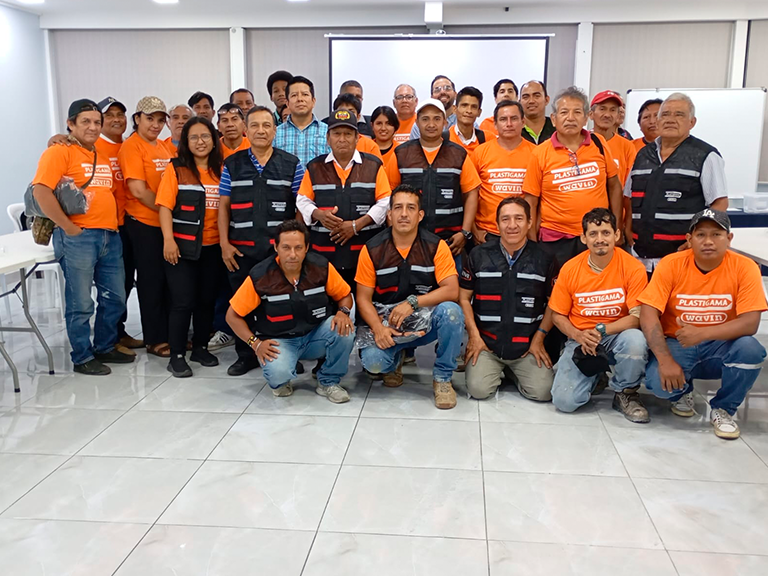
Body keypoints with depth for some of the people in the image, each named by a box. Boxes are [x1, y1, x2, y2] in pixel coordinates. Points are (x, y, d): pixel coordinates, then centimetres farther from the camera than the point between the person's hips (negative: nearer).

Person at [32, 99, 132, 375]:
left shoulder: (104, 158, 18)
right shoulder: (58, 152, -6)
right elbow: (41, 191, -17)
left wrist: (115, 222, 13)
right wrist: (68, 227, -17)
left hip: (110, 236, 8)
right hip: (78, 237, -7)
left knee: (115, 298, 13)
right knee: (81, 303, 1)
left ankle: (105, 347, 30)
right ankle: (82, 358, 14)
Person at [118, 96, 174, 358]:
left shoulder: (163, 146, 12)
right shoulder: (131, 146, -10)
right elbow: (138, 190, -16)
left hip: (167, 222, 7)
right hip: (144, 223, -7)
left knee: (169, 278, 12)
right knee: (152, 280, 2)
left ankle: (170, 333, 24)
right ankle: (154, 339, 14)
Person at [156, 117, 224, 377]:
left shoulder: (220, 170, 7)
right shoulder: (176, 168, -3)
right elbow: (165, 206, -8)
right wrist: (168, 239, -18)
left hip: (212, 247, 4)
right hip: (182, 246, -4)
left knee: (207, 299, 12)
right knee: (183, 302, -3)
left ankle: (201, 348, 27)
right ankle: (177, 356, 7)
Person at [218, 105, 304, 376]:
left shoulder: (291, 164, 4)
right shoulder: (232, 165, 7)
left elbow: (300, 206, 4)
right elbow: (223, 206, 7)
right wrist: (224, 244, 0)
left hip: (280, 248, -1)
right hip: (241, 249, 1)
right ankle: (245, 355, 21)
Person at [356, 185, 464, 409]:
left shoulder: (436, 246, -7)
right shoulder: (372, 250, -5)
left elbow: (452, 290, -16)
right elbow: (363, 298, -3)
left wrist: (413, 302, -27)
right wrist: (378, 328, -21)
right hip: (387, 323, 0)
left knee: (451, 311, -33)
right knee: (372, 361, -29)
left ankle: (442, 378, -8)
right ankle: (395, 360, 15)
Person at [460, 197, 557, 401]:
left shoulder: (544, 259, 1)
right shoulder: (479, 255, 1)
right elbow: (464, 297, 5)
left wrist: (539, 338, -2)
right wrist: (474, 336, -4)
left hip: (527, 346, 1)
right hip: (486, 343, 0)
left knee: (542, 392, -16)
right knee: (478, 389, -19)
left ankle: (514, 372, 16)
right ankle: (498, 370, 16)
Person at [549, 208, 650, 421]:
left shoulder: (633, 268, -10)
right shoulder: (569, 269, -5)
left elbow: (637, 316, -13)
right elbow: (558, 315, 4)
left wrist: (601, 330, -25)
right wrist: (578, 335, -15)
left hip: (618, 336, -1)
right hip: (580, 340, 1)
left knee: (635, 340, -39)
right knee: (565, 400, -18)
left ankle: (626, 393, -6)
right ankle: (593, 374, 19)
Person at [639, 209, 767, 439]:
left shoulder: (744, 268, -12)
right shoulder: (670, 264, -12)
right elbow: (648, 315, -17)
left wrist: (703, 333, -34)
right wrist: (665, 360, -29)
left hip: (720, 346, 1)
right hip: (677, 344, -1)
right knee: (659, 382, -29)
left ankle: (723, 409, -2)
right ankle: (682, 392, 13)